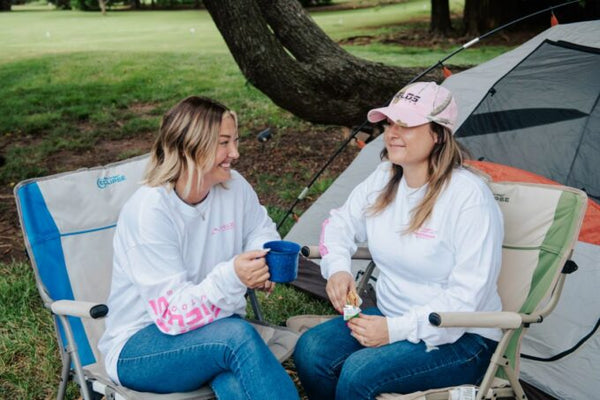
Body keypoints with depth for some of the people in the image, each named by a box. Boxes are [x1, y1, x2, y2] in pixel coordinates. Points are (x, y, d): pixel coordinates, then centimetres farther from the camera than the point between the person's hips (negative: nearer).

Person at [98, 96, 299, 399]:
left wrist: (263, 259, -6)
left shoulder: (233, 186, -5)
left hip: (211, 325, 4)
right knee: (238, 334, -34)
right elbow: (174, 314, -22)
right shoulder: (150, 211, -22)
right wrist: (231, 277, -39)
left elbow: (261, 229, 17)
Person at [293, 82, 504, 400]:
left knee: (359, 373, -29)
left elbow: (469, 293, -22)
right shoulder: (384, 179, 1)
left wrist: (397, 330, -25)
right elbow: (340, 222, 15)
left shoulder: (469, 196, -21)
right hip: (390, 316, 7)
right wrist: (337, 267, -6)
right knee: (310, 351, -17)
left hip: (459, 337, -6)